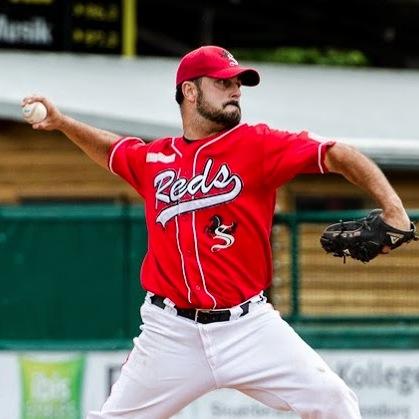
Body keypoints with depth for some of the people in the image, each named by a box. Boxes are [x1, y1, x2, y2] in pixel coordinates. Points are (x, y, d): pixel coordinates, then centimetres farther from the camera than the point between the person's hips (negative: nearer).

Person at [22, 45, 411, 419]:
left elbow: (337, 155, -11)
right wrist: (61, 122, 19)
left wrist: (391, 208, -24)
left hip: (247, 326, -2)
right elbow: (114, 149, 32)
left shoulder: (257, 145, -2)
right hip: (171, 332, 2)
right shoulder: (153, 159, 9)